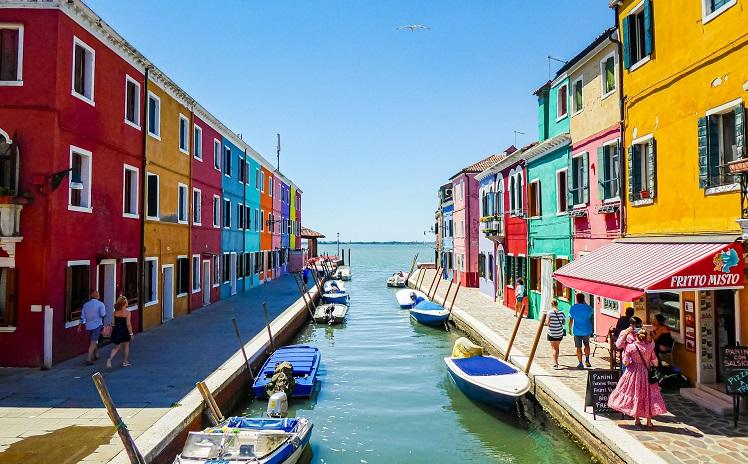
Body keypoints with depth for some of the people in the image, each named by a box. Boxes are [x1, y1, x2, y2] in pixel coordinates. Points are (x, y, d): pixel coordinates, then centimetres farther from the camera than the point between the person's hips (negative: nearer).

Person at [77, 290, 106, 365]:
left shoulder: (85, 304, 4)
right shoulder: (100, 304, -11)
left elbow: (82, 316, 6)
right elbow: (103, 315, -14)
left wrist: (80, 325, 12)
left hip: (88, 326, 6)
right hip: (97, 325, -6)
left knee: (93, 341, 22)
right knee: (93, 343, -4)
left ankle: (95, 355, 34)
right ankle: (88, 359, -9)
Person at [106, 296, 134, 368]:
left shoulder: (115, 312, -1)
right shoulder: (127, 312, -15)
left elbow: (114, 323, 5)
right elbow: (128, 324, -16)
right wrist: (131, 333, -9)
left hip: (116, 331, 4)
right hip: (124, 332, -4)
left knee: (116, 347, 16)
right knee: (126, 347, 15)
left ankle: (109, 359, -6)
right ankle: (125, 362, 22)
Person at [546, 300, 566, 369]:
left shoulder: (550, 313, -13)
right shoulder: (561, 313, -4)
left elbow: (548, 323, -14)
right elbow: (564, 322, 3)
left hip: (551, 333, -3)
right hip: (560, 333, 3)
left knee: (554, 348, 1)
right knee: (557, 347, 20)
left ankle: (555, 363, -11)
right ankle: (556, 361, 34)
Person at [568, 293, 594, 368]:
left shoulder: (573, 308, -8)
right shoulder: (588, 307, -5)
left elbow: (571, 320, -5)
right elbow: (592, 314, 18)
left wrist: (570, 329, 8)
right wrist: (585, 304, 14)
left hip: (577, 331, -1)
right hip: (587, 330, 2)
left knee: (578, 347, 6)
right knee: (587, 345, 23)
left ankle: (580, 364, 8)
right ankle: (587, 360, 19)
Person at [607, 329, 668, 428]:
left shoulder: (630, 347, -12)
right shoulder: (650, 347, -8)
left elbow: (625, 362, -9)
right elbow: (655, 362, -2)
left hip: (633, 372, -1)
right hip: (646, 373, 1)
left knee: (634, 394, 12)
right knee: (648, 395, 10)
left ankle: (637, 419, 18)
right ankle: (649, 421, 14)